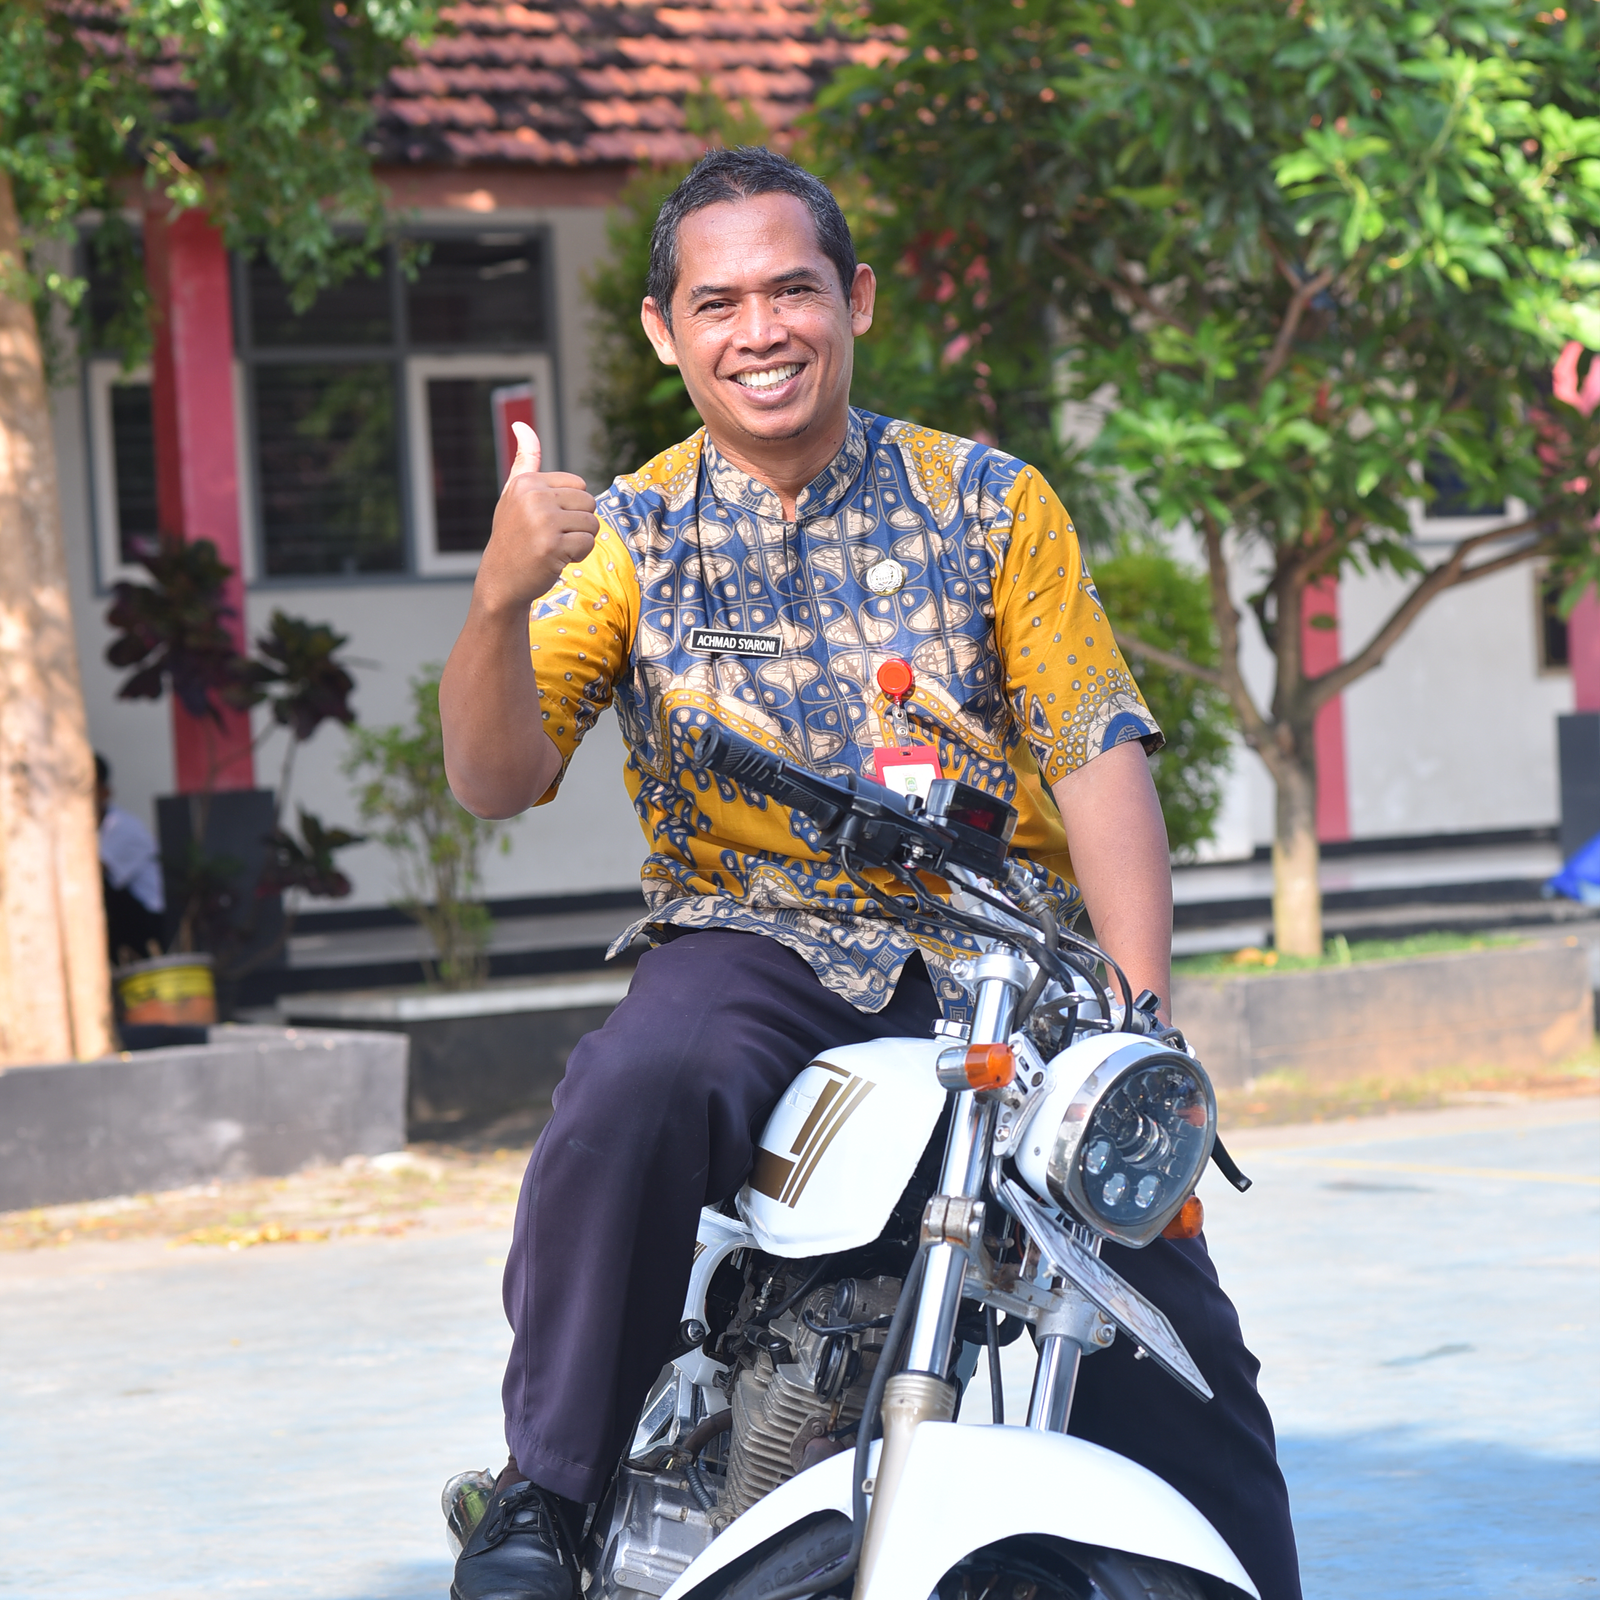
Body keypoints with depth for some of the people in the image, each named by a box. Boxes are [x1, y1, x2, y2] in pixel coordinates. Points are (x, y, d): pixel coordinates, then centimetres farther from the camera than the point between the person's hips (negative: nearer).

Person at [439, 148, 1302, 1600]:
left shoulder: (988, 502, 9)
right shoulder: (628, 538, 7)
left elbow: (1100, 758, 2)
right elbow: (493, 782, -4)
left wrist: (1141, 1021, -11)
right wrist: (500, 599, -25)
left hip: (1005, 961, 1)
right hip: (754, 946, -1)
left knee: (1175, 1348, -15)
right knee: (634, 1096, -34)